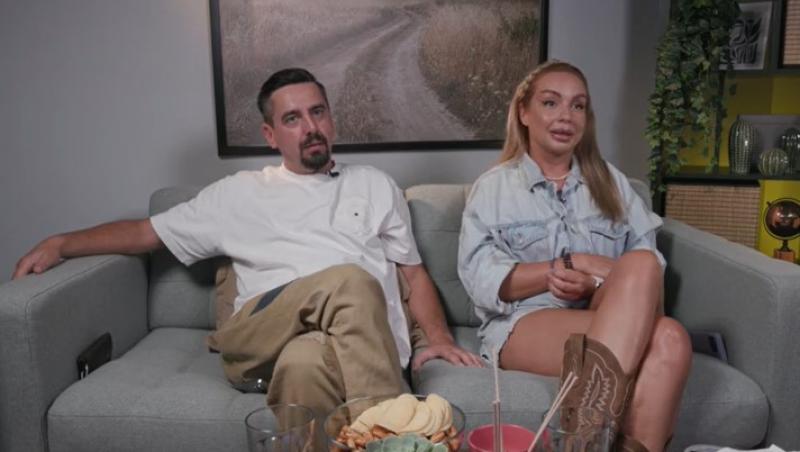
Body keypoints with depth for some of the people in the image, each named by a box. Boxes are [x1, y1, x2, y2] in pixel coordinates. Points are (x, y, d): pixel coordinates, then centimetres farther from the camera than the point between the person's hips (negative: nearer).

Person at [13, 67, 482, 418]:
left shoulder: (374, 185, 22)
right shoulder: (240, 193, 20)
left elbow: (415, 272, 20)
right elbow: (147, 232, 24)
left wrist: (439, 336, 4)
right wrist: (61, 243, 13)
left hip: (359, 340, 1)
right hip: (261, 340, 0)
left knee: (304, 360, -37)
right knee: (351, 279, -33)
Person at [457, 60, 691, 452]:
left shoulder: (610, 181, 20)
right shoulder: (493, 187, 9)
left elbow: (652, 266, 8)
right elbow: (481, 280, -5)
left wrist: (598, 286, -14)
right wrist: (574, 264, -14)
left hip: (609, 322, 4)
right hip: (521, 325, -3)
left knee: (668, 339, -32)